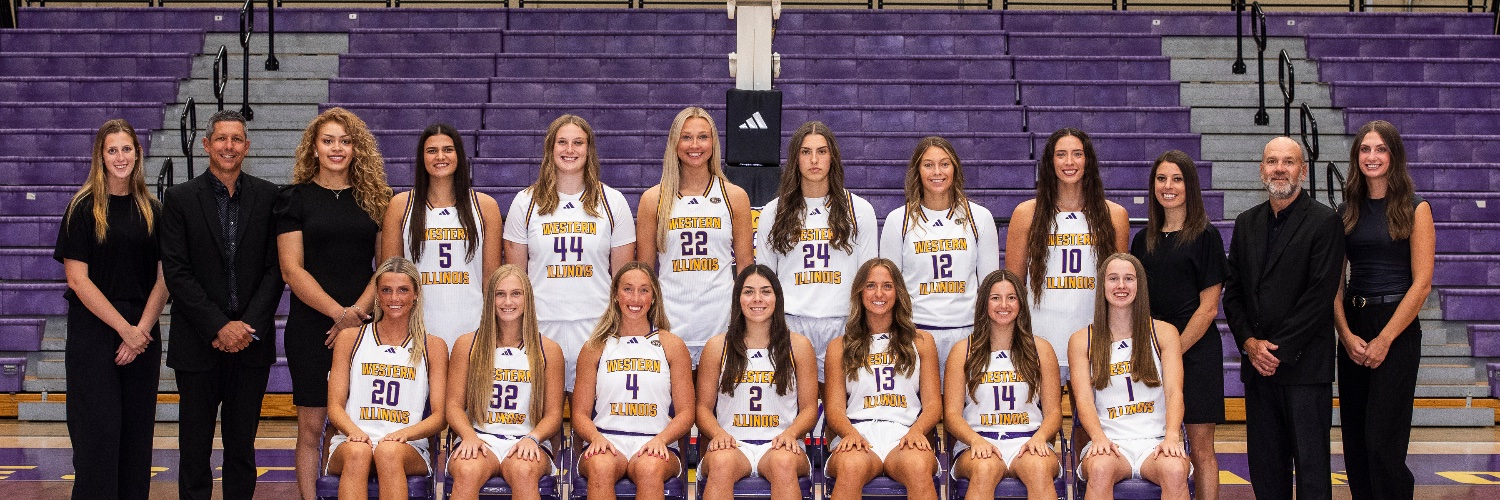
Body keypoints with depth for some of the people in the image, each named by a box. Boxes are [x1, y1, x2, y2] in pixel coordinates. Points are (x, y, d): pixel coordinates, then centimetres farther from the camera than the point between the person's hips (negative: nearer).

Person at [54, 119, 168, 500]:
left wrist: (142, 328, -9)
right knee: (99, 430, -4)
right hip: (94, 335, -3)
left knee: (137, 431, 5)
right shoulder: (84, 208, -2)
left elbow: (164, 278, 5)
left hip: (142, 337, 3)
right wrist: (124, 328, -12)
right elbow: (77, 279, -8)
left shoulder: (152, 210, 8)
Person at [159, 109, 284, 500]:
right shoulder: (180, 198, 1)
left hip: (251, 339, 1)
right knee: (195, 448, 4)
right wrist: (219, 327, -12)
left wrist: (249, 326, -10)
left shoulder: (267, 196, 5)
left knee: (242, 445, 8)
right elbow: (176, 272, -5)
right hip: (198, 343, -1)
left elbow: (275, 267, 1)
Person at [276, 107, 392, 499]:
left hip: (364, 325, 1)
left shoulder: (375, 198, 8)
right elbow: (292, 269, -4)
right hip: (311, 327, -1)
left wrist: (359, 311, -10)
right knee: (311, 426, 1)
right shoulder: (295, 198, 3)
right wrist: (339, 313, -14)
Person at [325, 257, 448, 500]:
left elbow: (440, 416, 5)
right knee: (357, 452, -35)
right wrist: (355, 432, -15)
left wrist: (404, 433, -16)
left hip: (408, 448, 0)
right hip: (351, 442, 1)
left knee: (389, 452, -36)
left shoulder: (433, 347, 11)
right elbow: (335, 406, 8)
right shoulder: (349, 338, 14)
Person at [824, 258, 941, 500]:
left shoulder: (921, 341, 21)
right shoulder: (840, 347, 19)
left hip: (904, 435, 0)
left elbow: (933, 405, 13)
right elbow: (835, 408, 10)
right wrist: (850, 433, -13)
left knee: (919, 468, -38)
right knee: (851, 467, -39)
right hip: (857, 433, 0)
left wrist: (916, 430, -10)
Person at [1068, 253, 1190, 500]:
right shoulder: (1081, 341, 10)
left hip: (1155, 440, 1)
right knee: (1100, 469, -36)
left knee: (1175, 471, -34)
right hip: (1110, 441, 0)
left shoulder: (1164, 333, 11)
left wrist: (1171, 436, -20)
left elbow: (1174, 392, 0)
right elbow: (1083, 399, -2)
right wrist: (1098, 438, -23)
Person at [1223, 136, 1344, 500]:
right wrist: (1249, 343, -3)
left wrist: (1279, 349, -13)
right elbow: (1232, 292, 13)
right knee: (1265, 467, 8)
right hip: (1257, 363, 5)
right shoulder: (1246, 223, 15)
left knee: (1310, 465, -3)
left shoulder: (1325, 222, -3)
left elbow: (1321, 295, -11)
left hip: (1304, 364, -5)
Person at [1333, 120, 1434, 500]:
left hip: (1396, 330, -5)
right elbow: (1335, 281, 7)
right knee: (1355, 444, 6)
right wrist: (1346, 335, -7)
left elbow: (1422, 283, -8)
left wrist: (1383, 340, -13)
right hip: (1352, 330, 5)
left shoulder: (1415, 209, -2)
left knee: (1382, 444, -9)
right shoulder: (1348, 212, 10)